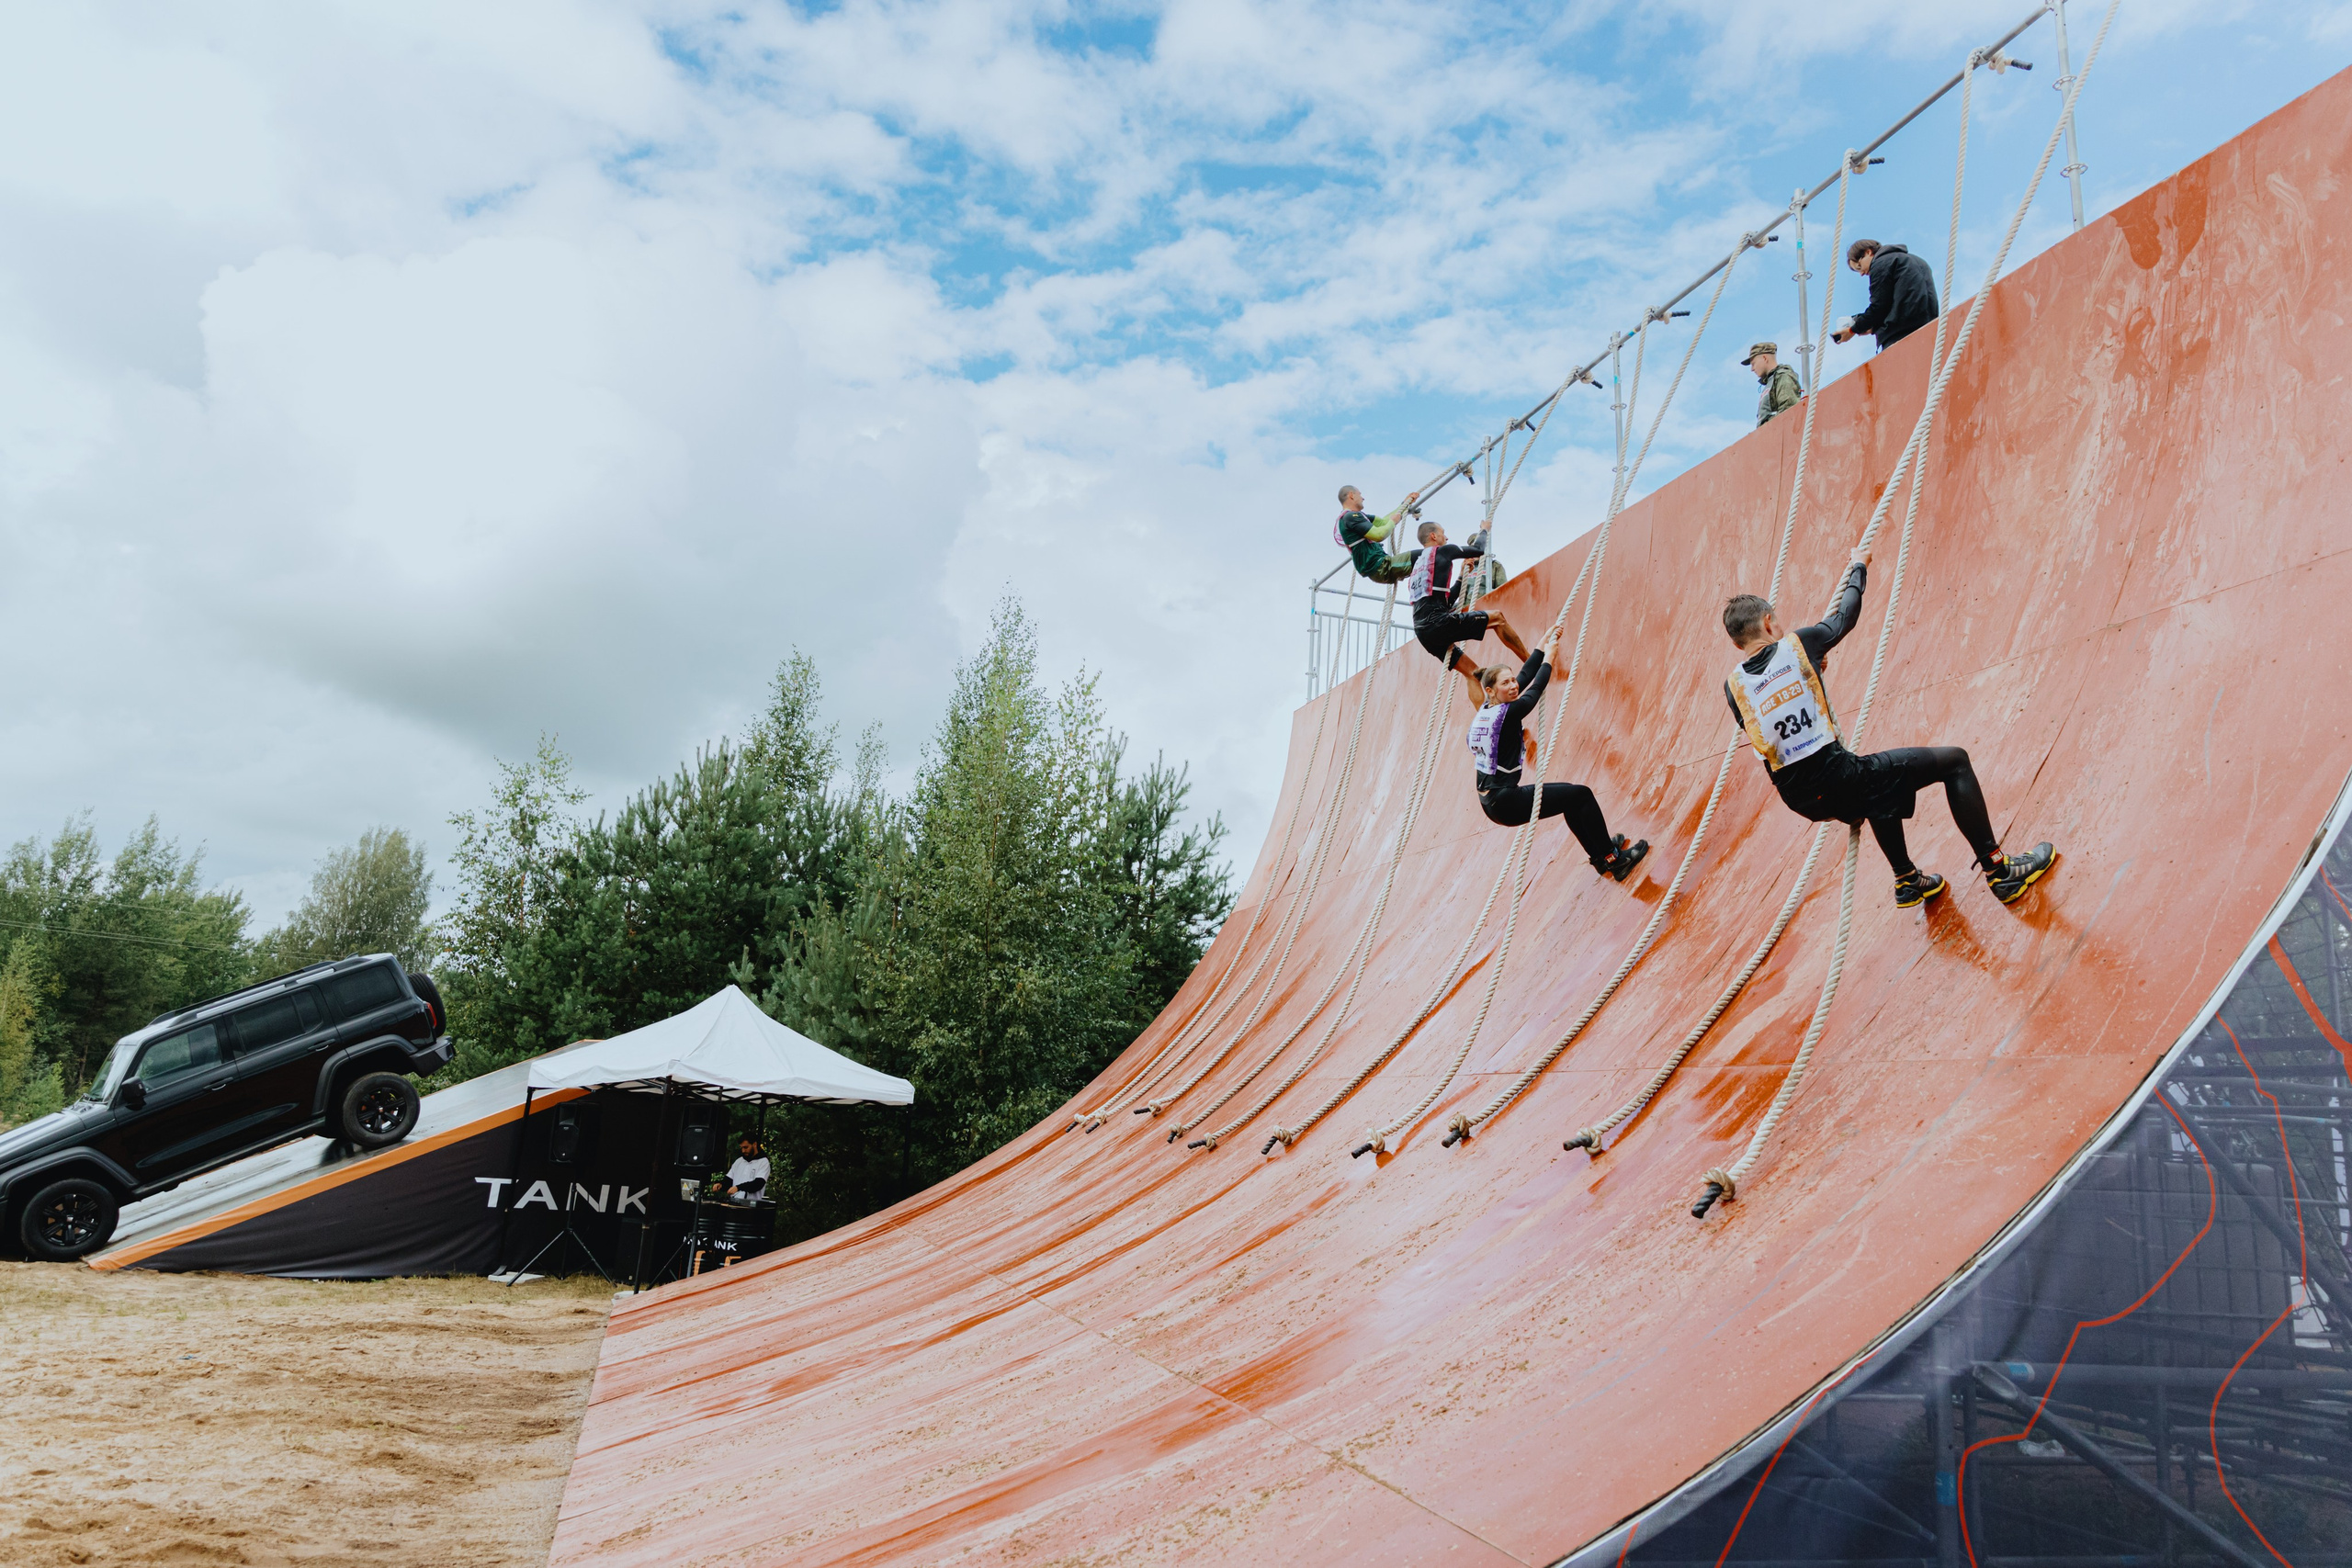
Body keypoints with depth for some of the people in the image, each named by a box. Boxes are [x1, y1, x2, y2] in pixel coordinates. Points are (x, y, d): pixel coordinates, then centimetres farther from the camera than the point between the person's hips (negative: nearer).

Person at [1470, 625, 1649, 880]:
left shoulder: (1484, 713, 8)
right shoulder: (1505, 715, -18)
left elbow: (1525, 678, 15)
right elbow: (1535, 690, -5)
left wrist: (1543, 646, 19)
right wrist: (1548, 658, 10)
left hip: (1492, 802, 10)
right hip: (1506, 803, -10)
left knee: (1572, 798, 25)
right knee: (1581, 794, -1)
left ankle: (1600, 854, 36)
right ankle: (1612, 859, 6)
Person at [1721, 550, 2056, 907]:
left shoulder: (1733, 686, 2)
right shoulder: (1797, 645, -6)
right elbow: (1845, 616, 13)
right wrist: (1859, 567, 31)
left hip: (1798, 798, 6)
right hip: (1838, 777, -6)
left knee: (1879, 782, 39)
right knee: (1954, 761, 11)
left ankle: (1908, 880, 46)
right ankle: (1999, 871, 12)